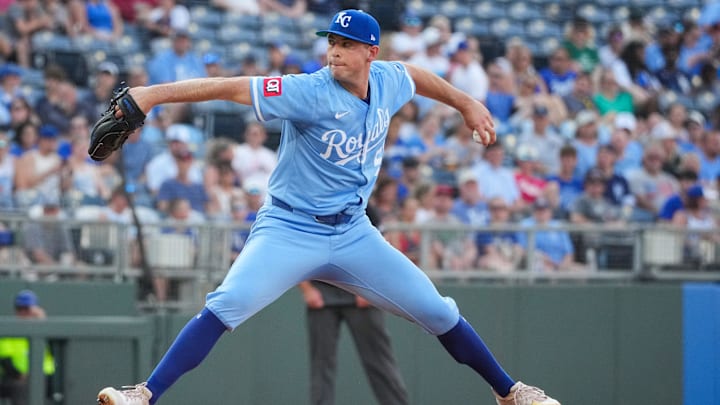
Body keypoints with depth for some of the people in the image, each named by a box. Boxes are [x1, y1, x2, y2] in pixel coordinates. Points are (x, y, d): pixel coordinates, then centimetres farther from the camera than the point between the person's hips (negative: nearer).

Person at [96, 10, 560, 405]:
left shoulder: (387, 82, -2)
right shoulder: (309, 92, -20)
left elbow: (414, 74, 24)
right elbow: (232, 87, -29)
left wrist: (466, 103, 29)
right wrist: (155, 93, -36)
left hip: (353, 233, 5)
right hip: (290, 231, -5)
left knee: (437, 311, 5)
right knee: (225, 307, -26)